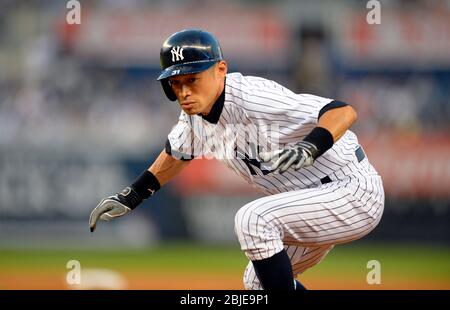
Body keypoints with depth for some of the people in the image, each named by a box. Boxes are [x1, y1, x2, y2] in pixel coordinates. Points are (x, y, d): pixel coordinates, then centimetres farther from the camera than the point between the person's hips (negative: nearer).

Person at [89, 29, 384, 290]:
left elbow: (344, 112, -35)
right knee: (257, 283, 19)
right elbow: (177, 152, 22)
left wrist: (309, 148, -51)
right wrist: (130, 197, 22)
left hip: (355, 194, -10)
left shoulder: (250, 99, -28)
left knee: (253, 219, -27)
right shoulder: (195, 111, -2)